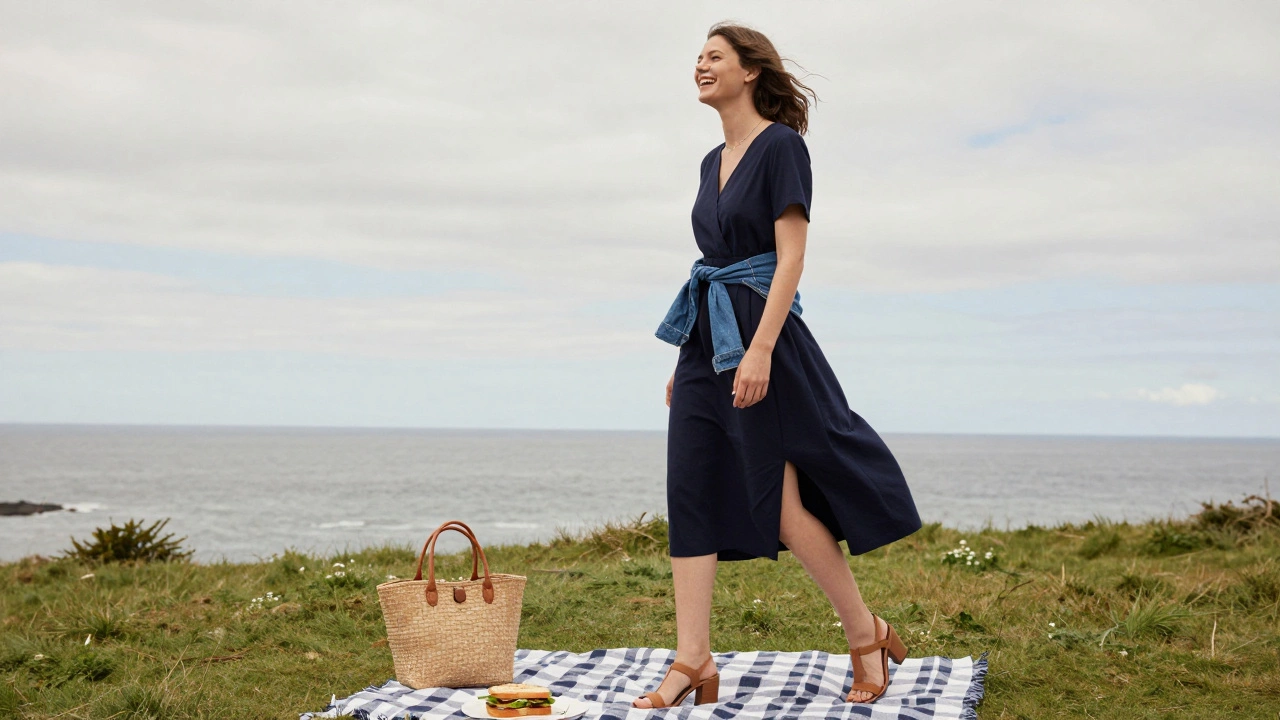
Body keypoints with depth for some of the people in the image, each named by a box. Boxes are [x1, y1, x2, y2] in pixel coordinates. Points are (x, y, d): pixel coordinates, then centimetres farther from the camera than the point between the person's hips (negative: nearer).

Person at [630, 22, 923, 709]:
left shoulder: (781, 146, -7)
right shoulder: (713, 162, 16)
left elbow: (791, 255, -14)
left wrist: (760, 349, -23)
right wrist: (685, 362, 18)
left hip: (761, 332, -8)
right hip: (705, 338, 8)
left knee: (782, 501, -5)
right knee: (691, 497, 1)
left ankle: (866, 633, 13)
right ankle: (692, 660, 4)